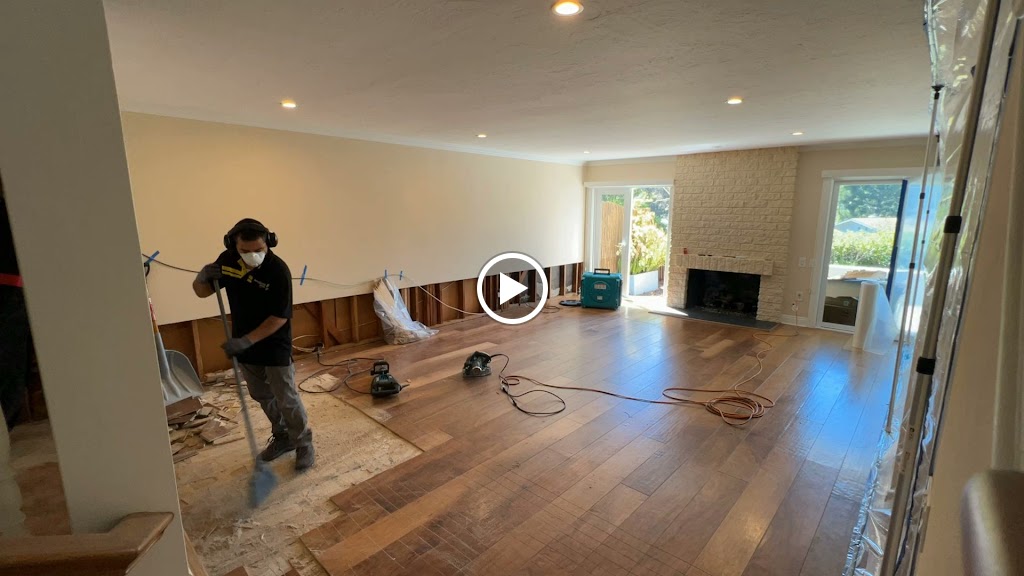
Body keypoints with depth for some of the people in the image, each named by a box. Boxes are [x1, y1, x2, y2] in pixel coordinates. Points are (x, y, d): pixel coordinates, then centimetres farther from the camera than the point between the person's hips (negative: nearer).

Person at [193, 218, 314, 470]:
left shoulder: (278, 270, -23)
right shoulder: (227, 260, -6)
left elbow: (279, 317, -21)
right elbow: (201, 292, 5)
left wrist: (246, 341, -24)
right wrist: (202, 277, -18)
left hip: (275, 346, -6)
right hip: (245, 345, 6)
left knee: (286, 398, 2)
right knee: (263, 397, 18)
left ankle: (303, 443, 20)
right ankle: (283, 437, 36)